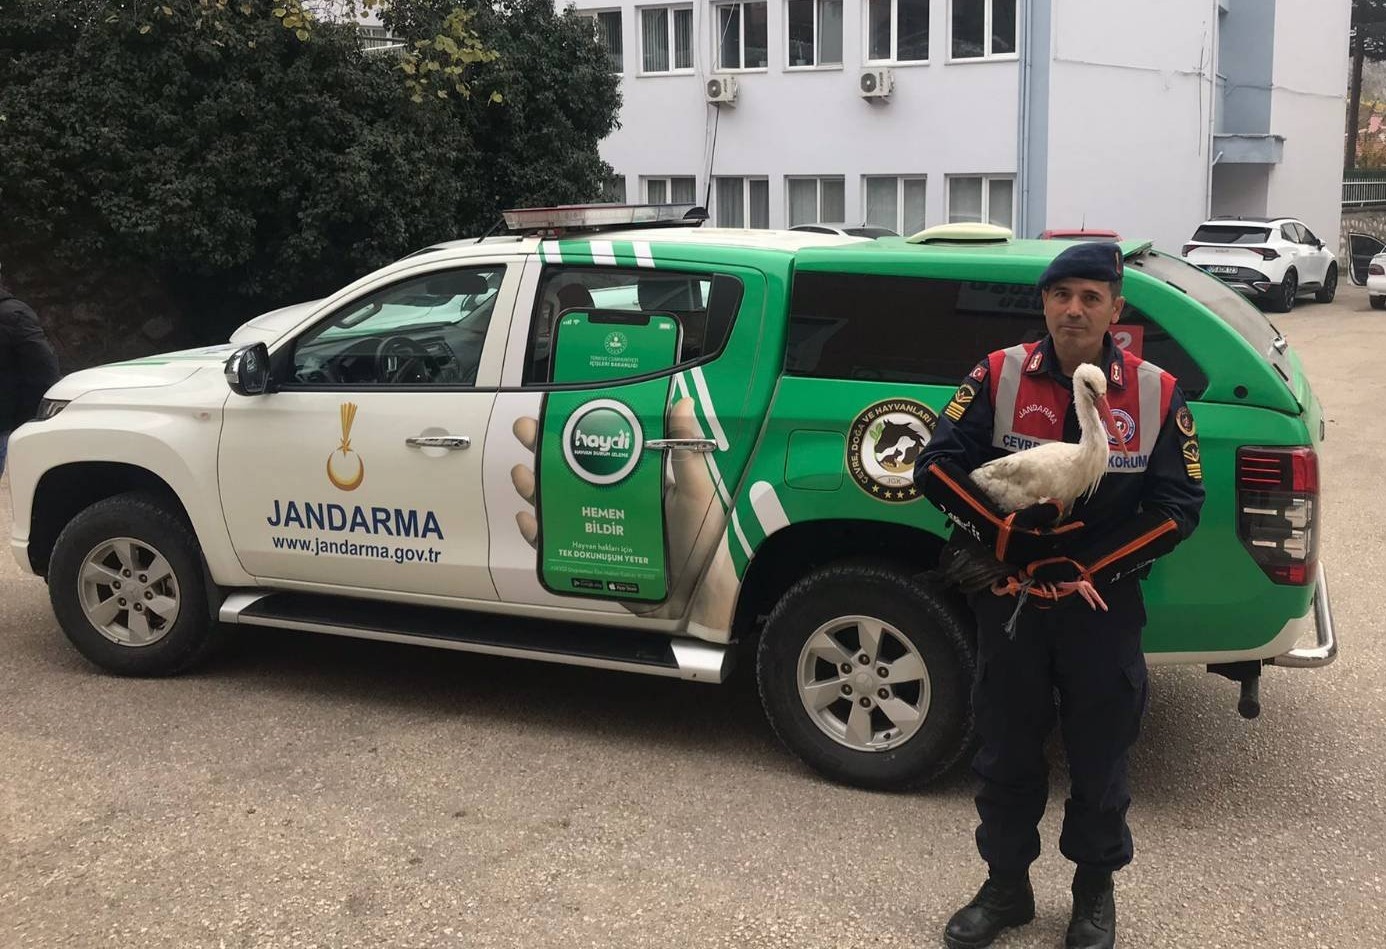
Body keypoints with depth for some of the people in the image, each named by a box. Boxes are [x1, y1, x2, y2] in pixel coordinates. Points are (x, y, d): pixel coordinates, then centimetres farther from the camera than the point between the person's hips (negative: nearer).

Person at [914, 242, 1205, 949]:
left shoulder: (1155, 393, -7)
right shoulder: (999, 377, -7)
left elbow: (1179, 505, -6)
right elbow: (937, 467, -8)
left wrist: (1090, 567, -14)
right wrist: (1007, 537, -18)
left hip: (1104, 611, 0)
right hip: (1009, 604, 1)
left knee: (1099, 758, 13)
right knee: (1005, 755, 14)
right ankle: (1006, 888, 33)